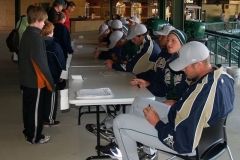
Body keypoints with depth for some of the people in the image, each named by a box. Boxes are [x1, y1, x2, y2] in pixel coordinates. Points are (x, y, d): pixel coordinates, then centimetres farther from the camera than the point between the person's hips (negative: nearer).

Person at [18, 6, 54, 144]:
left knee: (28, 107, 19)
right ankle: (35, 137, 14)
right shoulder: (36, 36, -21)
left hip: (26, 79, 9)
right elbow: (41, 62, -24)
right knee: (36, 109, 3)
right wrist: (50, 81, -18)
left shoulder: (26, 34, 7)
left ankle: (28, 131, 32)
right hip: (36, 81, -9)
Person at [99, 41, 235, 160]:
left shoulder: (202, 94, -38)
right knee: (139, 103, 21)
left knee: (120, 122, 0)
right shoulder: (223, 75, -9)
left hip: (185, 142, -9)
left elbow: (184, 142, -32)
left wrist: (157, 123, -16)